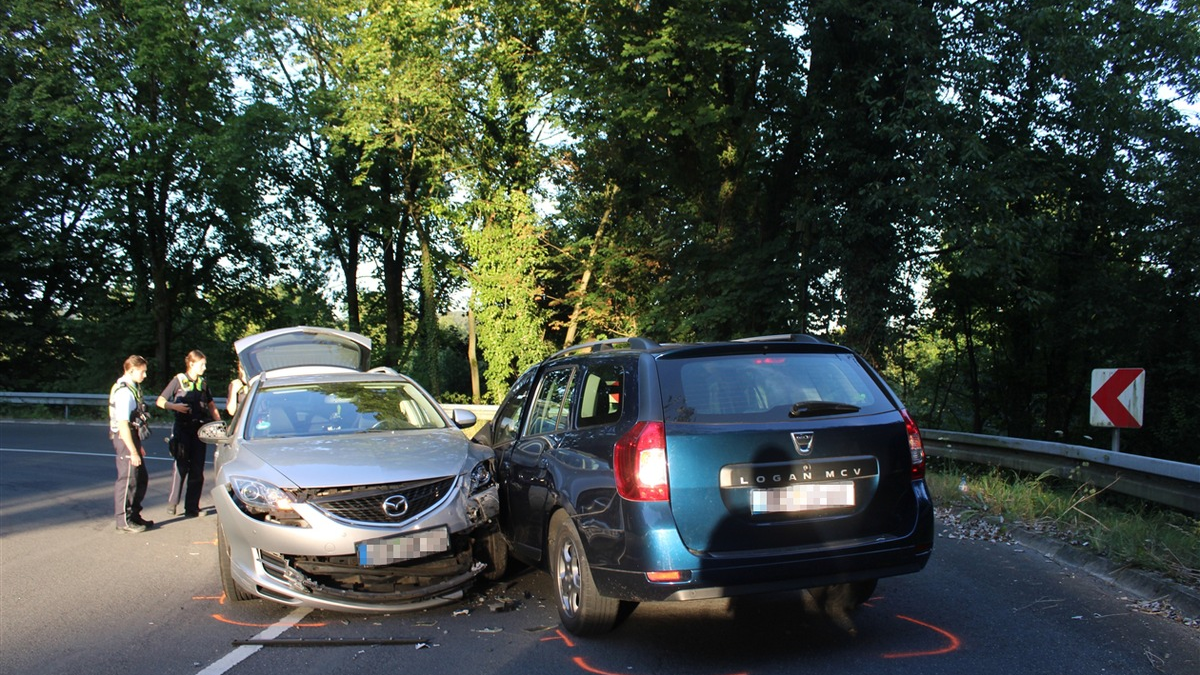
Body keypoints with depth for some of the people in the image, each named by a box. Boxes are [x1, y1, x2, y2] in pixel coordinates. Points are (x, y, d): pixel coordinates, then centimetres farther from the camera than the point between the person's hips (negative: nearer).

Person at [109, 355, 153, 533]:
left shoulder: (133, 388, 12)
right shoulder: (124, 392, -19)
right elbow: (122, 424, -23)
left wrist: (138, 446, 20)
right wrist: (133, 451, -22)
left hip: (132, 438, 10)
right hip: (124, 438, -10)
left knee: (141, 478, 16)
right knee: (127, 480, -2)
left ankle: (134, 515, 27)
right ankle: (124, 521, 8)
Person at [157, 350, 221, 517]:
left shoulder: (203, 383, 12)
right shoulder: (179, 380, -1)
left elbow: (211, 405, 20)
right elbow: (160, 401, -2)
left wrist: (219, 424, 8)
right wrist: (174, 406, -20)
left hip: (199, 429, 4)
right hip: (183, 429, -4)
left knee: (197, 470, 2)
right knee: (181, 467, -6)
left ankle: (192, 507, 8)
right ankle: (172, 503, 11)